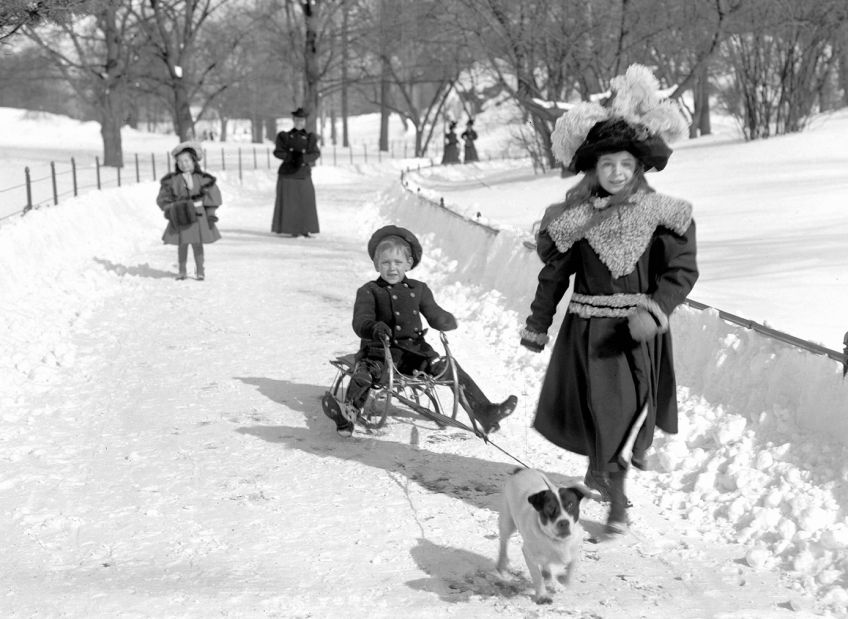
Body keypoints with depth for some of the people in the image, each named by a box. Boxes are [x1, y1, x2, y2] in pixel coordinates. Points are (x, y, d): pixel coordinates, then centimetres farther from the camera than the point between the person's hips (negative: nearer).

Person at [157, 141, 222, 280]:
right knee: (182, 243, 3)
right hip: (180, 216, 1)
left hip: (197, 215, -1)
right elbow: (163, 198, 5)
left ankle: (200, 270, 11)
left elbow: (213, 195, 2)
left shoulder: (202, 179, -3)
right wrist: (169, 209, -8)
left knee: (197, 243, 2)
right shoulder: (172, 180, -2)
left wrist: (211, 213, -2)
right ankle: (182, 270, 14)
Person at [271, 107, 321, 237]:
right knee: (289, 202, -3)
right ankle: (292, 229, 4)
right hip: (287, 174, -1)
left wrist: (303, 158, -23)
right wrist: (291, 156, -19)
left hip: (304, 175, 1)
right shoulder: (285, 136, 4)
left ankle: (304, 229, 4)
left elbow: (316, 153, -5)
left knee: (306, 202, -4)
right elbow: (277, 152, -3)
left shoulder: (310, 137, 5)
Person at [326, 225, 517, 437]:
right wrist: (375, 328, -36)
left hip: (414, 350, 3)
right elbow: (360, 321, -11)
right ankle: (347, 416, -38)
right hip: (379, 351, -2)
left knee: (451, 369, -11)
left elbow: (434, 314, 11)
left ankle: (484, 413, -12)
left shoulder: (418, 289, 16)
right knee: (363, 375, -32)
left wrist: (446, 320, -15)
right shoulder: (368, 291, 4)